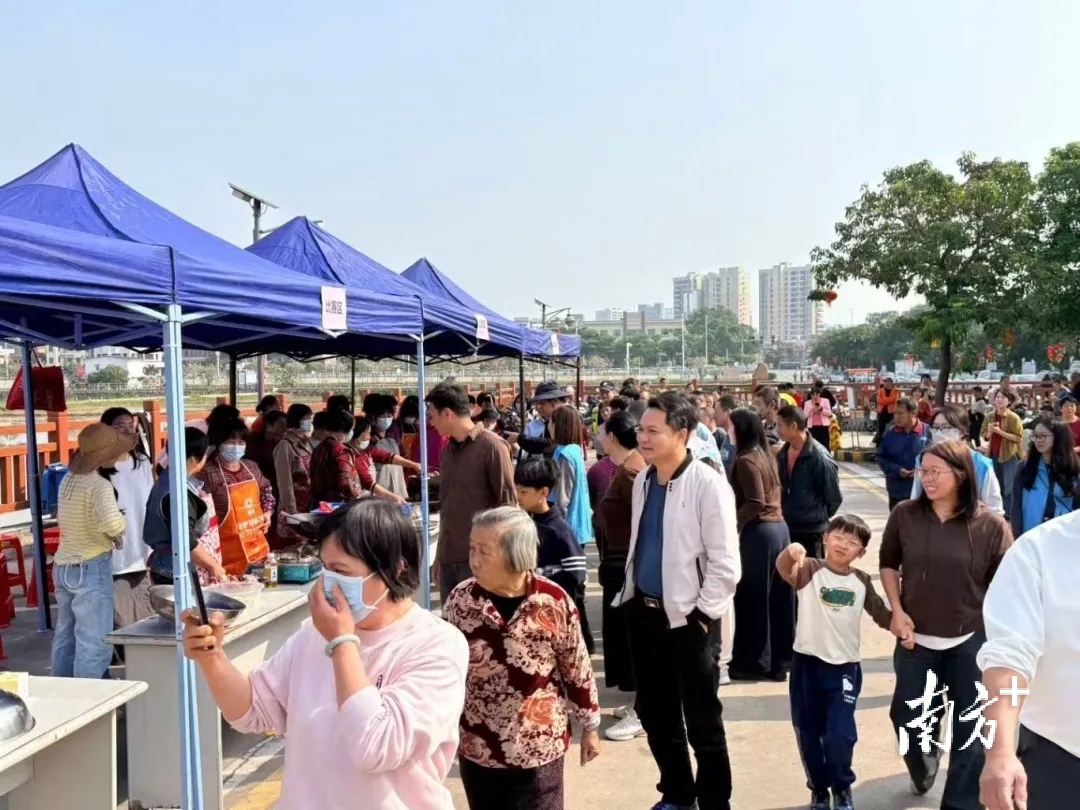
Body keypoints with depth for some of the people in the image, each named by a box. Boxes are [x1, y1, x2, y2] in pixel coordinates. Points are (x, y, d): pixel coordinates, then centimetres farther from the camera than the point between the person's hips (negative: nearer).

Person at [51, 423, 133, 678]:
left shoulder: (68, 480, 7)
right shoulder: (100, 486, -18)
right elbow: (111, 522, -35)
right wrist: (120, 528, -12)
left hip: (62, 565, 9)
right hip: (91, 568, -9)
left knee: (65, 635, 17)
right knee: (93, 641, -2)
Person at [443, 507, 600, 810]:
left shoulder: (554, 602, -16)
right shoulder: (461, 599, -10)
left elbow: (577, 669, -3)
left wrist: (590, 727, 5)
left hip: (539, 748, -2)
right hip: (477, 748, 2)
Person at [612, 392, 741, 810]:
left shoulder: (708, 485, -17)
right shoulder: (642, 480, 4)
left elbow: (725, 564, -17)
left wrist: (702, 613, -13)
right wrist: (629, 592, 12)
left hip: (688, 619, -7)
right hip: (644, 612, 7)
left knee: (703, 723, 8)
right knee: (654, 714, 19)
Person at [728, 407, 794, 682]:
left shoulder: (746, 460, -14)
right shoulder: (766, 455, 12)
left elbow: (755, 503, -21)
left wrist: (732, 525, -10)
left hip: (758, 532, -9)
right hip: (779, 527, 9)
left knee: (752, 597, 3)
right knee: (779, 598, 12)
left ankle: (754, 661, 12)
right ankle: (781, 659, 21)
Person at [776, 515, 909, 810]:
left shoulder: (861, 581, 5)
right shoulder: (809, 570, -7)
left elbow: (881, 613, 15)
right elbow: (784, 569, -28)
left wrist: (902, 626, -6)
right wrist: (791, 552, -51)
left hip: (845, 667, 1)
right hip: (807, 663, -1)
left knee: (840, 734, -5)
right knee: (807, 733, 9)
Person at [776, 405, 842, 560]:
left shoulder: (820, 457, -17)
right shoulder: (783, 453, 3)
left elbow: (834, 498, -9)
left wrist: (820, 516, 1)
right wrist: (787, 513, 11)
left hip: (812, 529, -7)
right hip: (787, 527, 7)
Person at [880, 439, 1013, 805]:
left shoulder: (990, 526, -13)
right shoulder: (904, 515, -7)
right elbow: (888, 564, 7)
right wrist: (897, 611, -4)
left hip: (970, 642, -2)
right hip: (915, 639, 2)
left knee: (968, 728, 8)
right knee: (906, 717, 9)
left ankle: (961, 802, 28)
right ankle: (924, 764, 44)